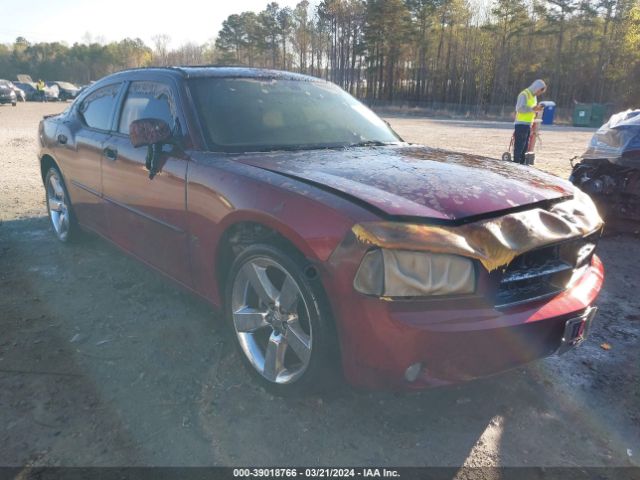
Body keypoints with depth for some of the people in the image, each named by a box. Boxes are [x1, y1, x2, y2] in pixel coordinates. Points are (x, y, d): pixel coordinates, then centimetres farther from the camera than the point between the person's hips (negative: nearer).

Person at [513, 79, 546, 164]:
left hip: (528, 124, 9)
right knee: (519, 146, -10)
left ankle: (522, 163, 16)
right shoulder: (524, 94, -9)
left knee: (525, 146, 11)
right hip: (521, 124, -9)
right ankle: (516, 163, -8)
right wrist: (533, 109, -21)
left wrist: (537, 109, 6)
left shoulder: (534, 96, 19)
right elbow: (520, 108, -20)